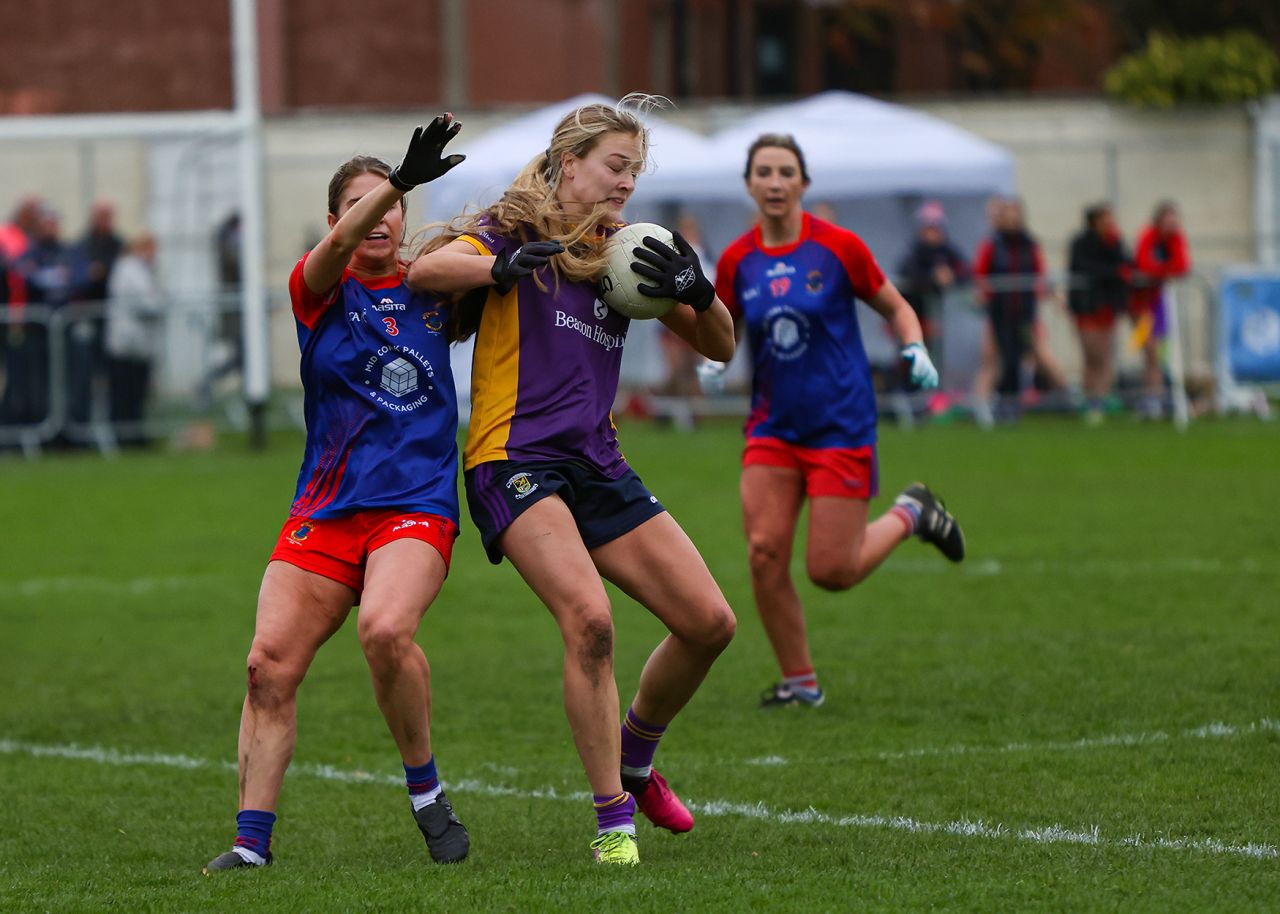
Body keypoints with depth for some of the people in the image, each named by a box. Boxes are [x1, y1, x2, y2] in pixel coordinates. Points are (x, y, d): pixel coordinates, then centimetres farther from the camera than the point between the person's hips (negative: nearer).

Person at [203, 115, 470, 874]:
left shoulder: (433, 287, 7)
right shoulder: (321, 290, 1)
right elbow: (342, 244, -19)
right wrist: (400, 179, -38)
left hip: (418, 506, -1)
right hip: (324, 514, 1)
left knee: (385, 629, -29)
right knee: (270, 665, -8)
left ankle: (429, 797, -11)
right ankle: (252, 842, 2)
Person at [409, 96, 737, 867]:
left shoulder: (621, 254, 15)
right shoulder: (510, 233, 0)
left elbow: (719, 347, 14)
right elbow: (425, 270, -20)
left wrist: (698, 295, -7)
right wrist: (503, 267, -37)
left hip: (598, 467, 7)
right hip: (514, 462, -7)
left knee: (710, 622, 1)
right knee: (590, 618, -27)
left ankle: (635, 760, 26)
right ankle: (614, 818, -18)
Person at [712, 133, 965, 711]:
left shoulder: (837, 247, -8)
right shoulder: (736, 261, 0)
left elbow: (895, 306, 5)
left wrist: (915, 349, -14)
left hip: (840, 424, -3)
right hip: (772, 425, 3)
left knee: (831, 571, -6)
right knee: (765, 553, -10)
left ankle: (908, 514, 24)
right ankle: (799, 682, 7)